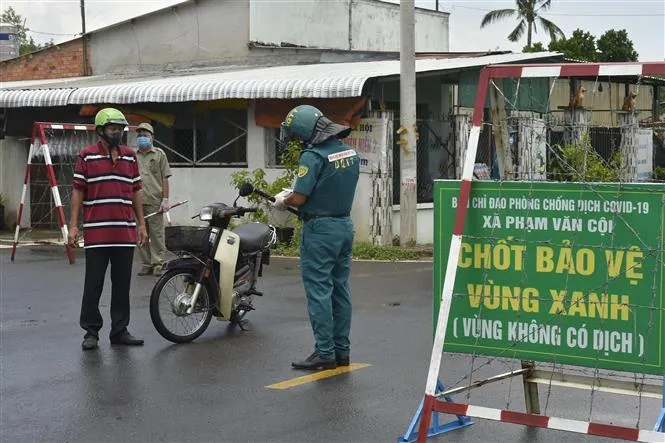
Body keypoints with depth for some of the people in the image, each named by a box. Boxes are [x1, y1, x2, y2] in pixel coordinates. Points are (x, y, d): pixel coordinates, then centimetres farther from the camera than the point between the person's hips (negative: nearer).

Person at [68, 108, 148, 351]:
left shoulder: (130, 156, 12)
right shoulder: (87, 156, 0)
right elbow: (78, 191, -1)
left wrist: (141, 224, 12)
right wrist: (73, 225, -7)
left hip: (125, 232, 4)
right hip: (96, 232, -4)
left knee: (122, 284, 9)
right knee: (93, 285, 1)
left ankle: (120, 330, 17)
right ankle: (91, 331, 9)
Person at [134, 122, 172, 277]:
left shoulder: (159, 154, 8)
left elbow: (165, 178, 3)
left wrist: (165, 199, -5)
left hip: (154, 201, -3)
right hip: (137, 201, 3)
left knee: (157, 234, -3)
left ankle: (158, 264, 1)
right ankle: (146, 263, 13)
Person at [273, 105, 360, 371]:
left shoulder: (313, 156, -18)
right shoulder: (349, 152, 8)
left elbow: (299, 198, -20)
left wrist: (282, 202, 2)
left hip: (320, 229, -8)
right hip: (345, 225, 8)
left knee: (319, 291, -2)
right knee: (340, 289, 12)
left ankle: (325, 352, -1)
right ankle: (342, 350, 17)